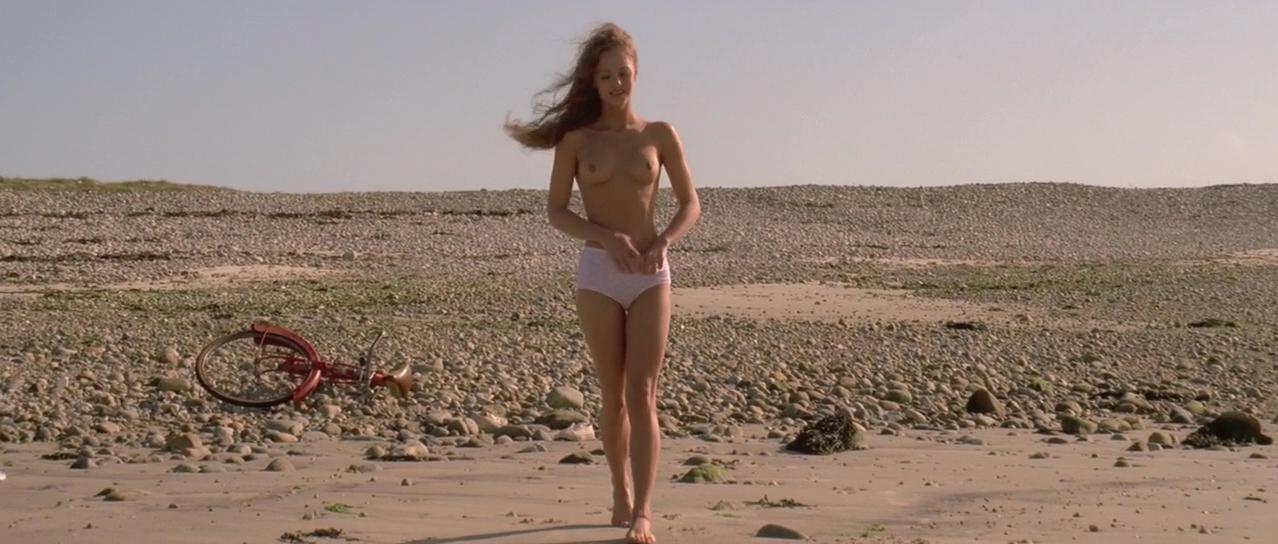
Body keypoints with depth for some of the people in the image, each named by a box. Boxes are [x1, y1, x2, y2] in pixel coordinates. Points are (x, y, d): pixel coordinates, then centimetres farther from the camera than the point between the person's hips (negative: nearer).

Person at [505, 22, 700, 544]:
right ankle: (622, 493, 25)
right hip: (598, 271, 1)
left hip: (650, 273, -1)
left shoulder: (659, 135, 4)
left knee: (642, 394, -8)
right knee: (613, 394, 7)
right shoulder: (576, 139, 4)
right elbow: (556, 210, 3)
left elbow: (690, 204, 8)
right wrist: (606, 237, -13)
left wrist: (663, 241, -12)